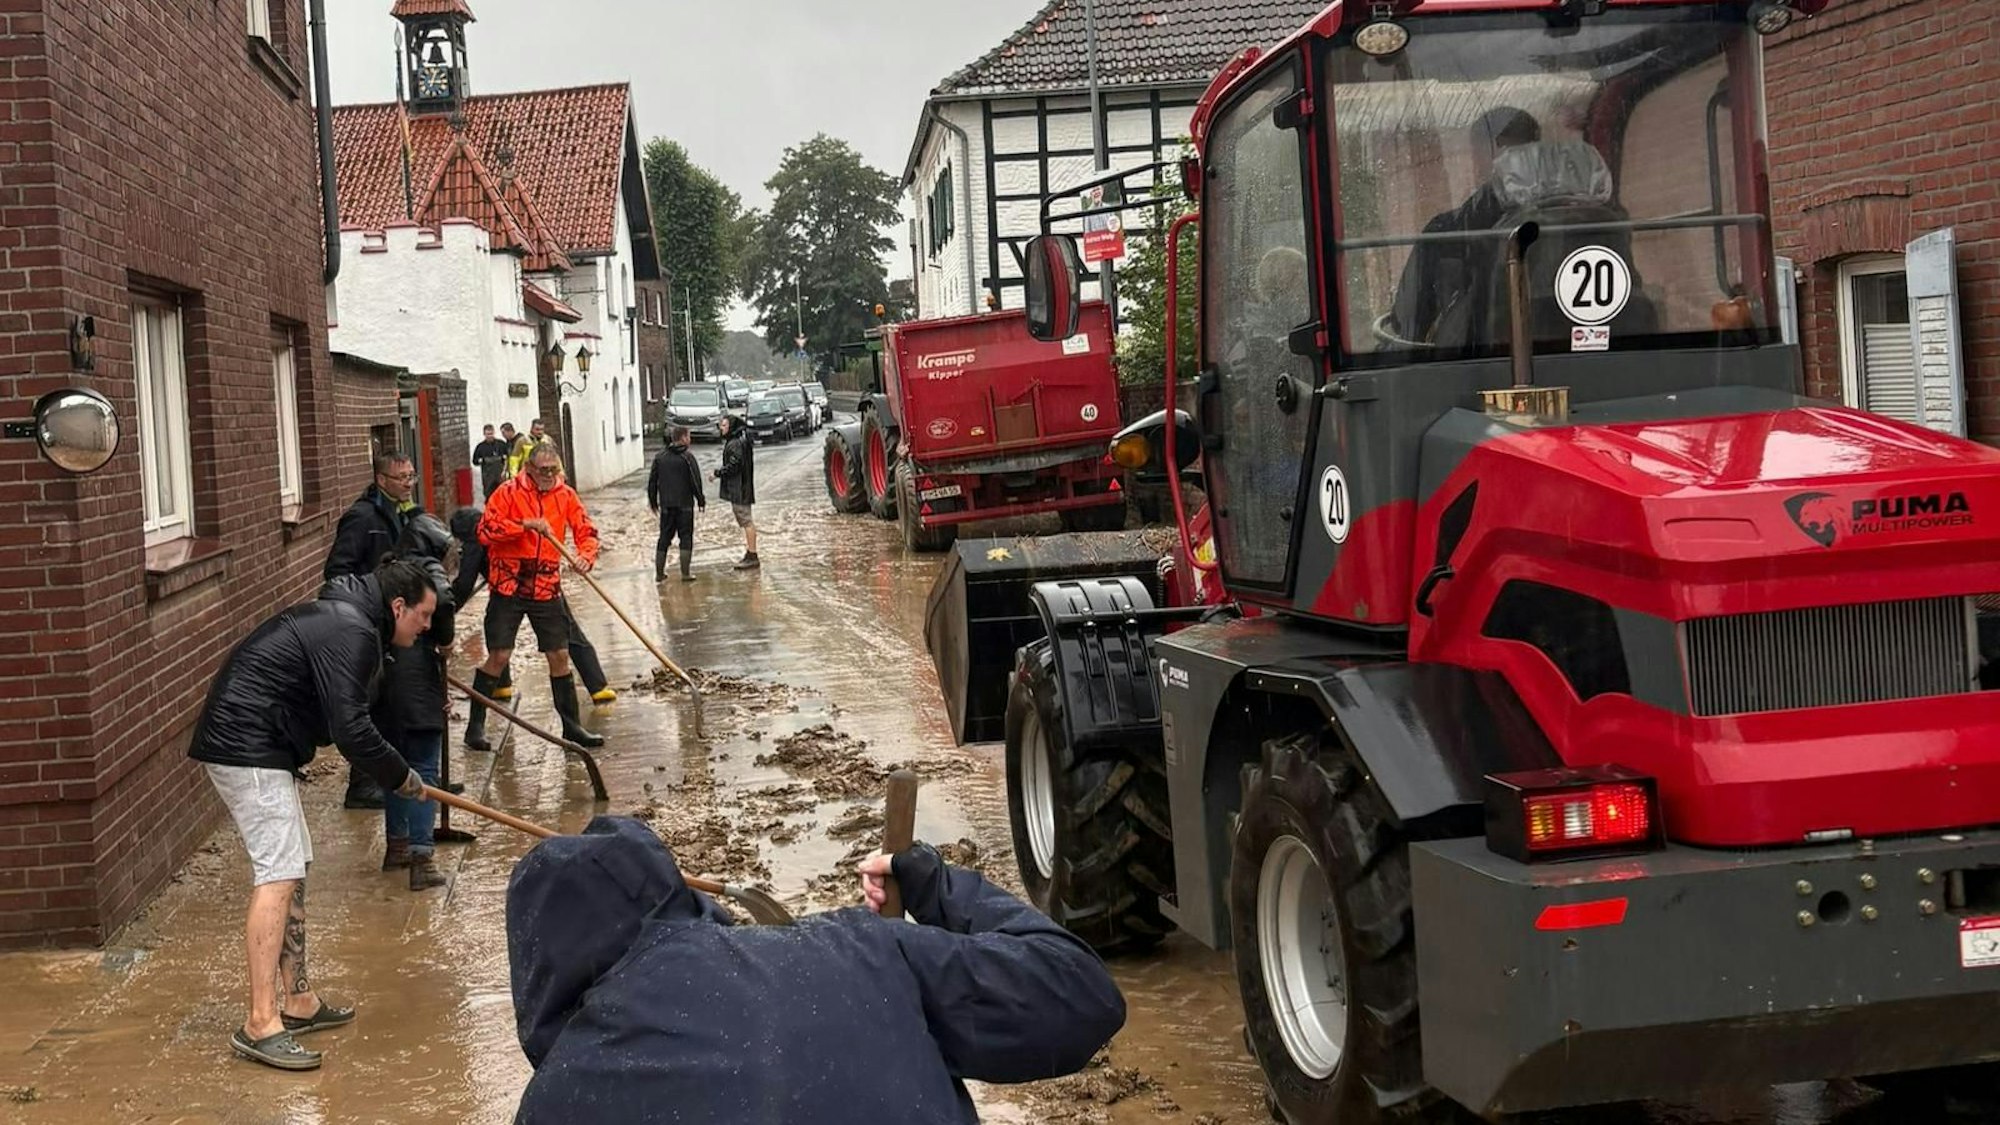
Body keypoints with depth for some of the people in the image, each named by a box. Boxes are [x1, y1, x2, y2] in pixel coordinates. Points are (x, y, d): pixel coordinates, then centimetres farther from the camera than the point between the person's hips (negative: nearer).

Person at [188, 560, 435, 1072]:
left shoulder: (340, 617, 18)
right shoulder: (352, 633, -15)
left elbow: (341, 720, 23)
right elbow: (351, 731, -21)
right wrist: (402, 777, -8)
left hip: (252, 743, 11)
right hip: (248, 749, -11)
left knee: (291, 872, 14)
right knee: (278, 875, -14)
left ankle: (298, 1000, 20)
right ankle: (261, 1023, -17)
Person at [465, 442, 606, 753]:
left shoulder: (566, 495, 3)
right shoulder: (509, 492, -8)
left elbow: (586, 531, 3)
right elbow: (485, 530, -15)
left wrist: (586, 556, -18)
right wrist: (525, 524, -25)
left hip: (547, 588, 3)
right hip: (508, 587, -3)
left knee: (560, 656, 5)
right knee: (498, 657, -4)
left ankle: (571, 726, 15)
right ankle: (476, 725, 9)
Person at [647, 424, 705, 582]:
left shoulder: (660, 457, 6)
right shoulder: (687, 456, -9)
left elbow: (652, 482, 8)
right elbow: (695, 481, -11)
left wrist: (653, 502, 17)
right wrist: (701, 500, -1)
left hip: (666, 505, 4)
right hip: (684, 504, -4)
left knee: (664, 538, 12)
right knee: (686, 537, 2)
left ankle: (659, 573, 13)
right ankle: (685, 573, -2)